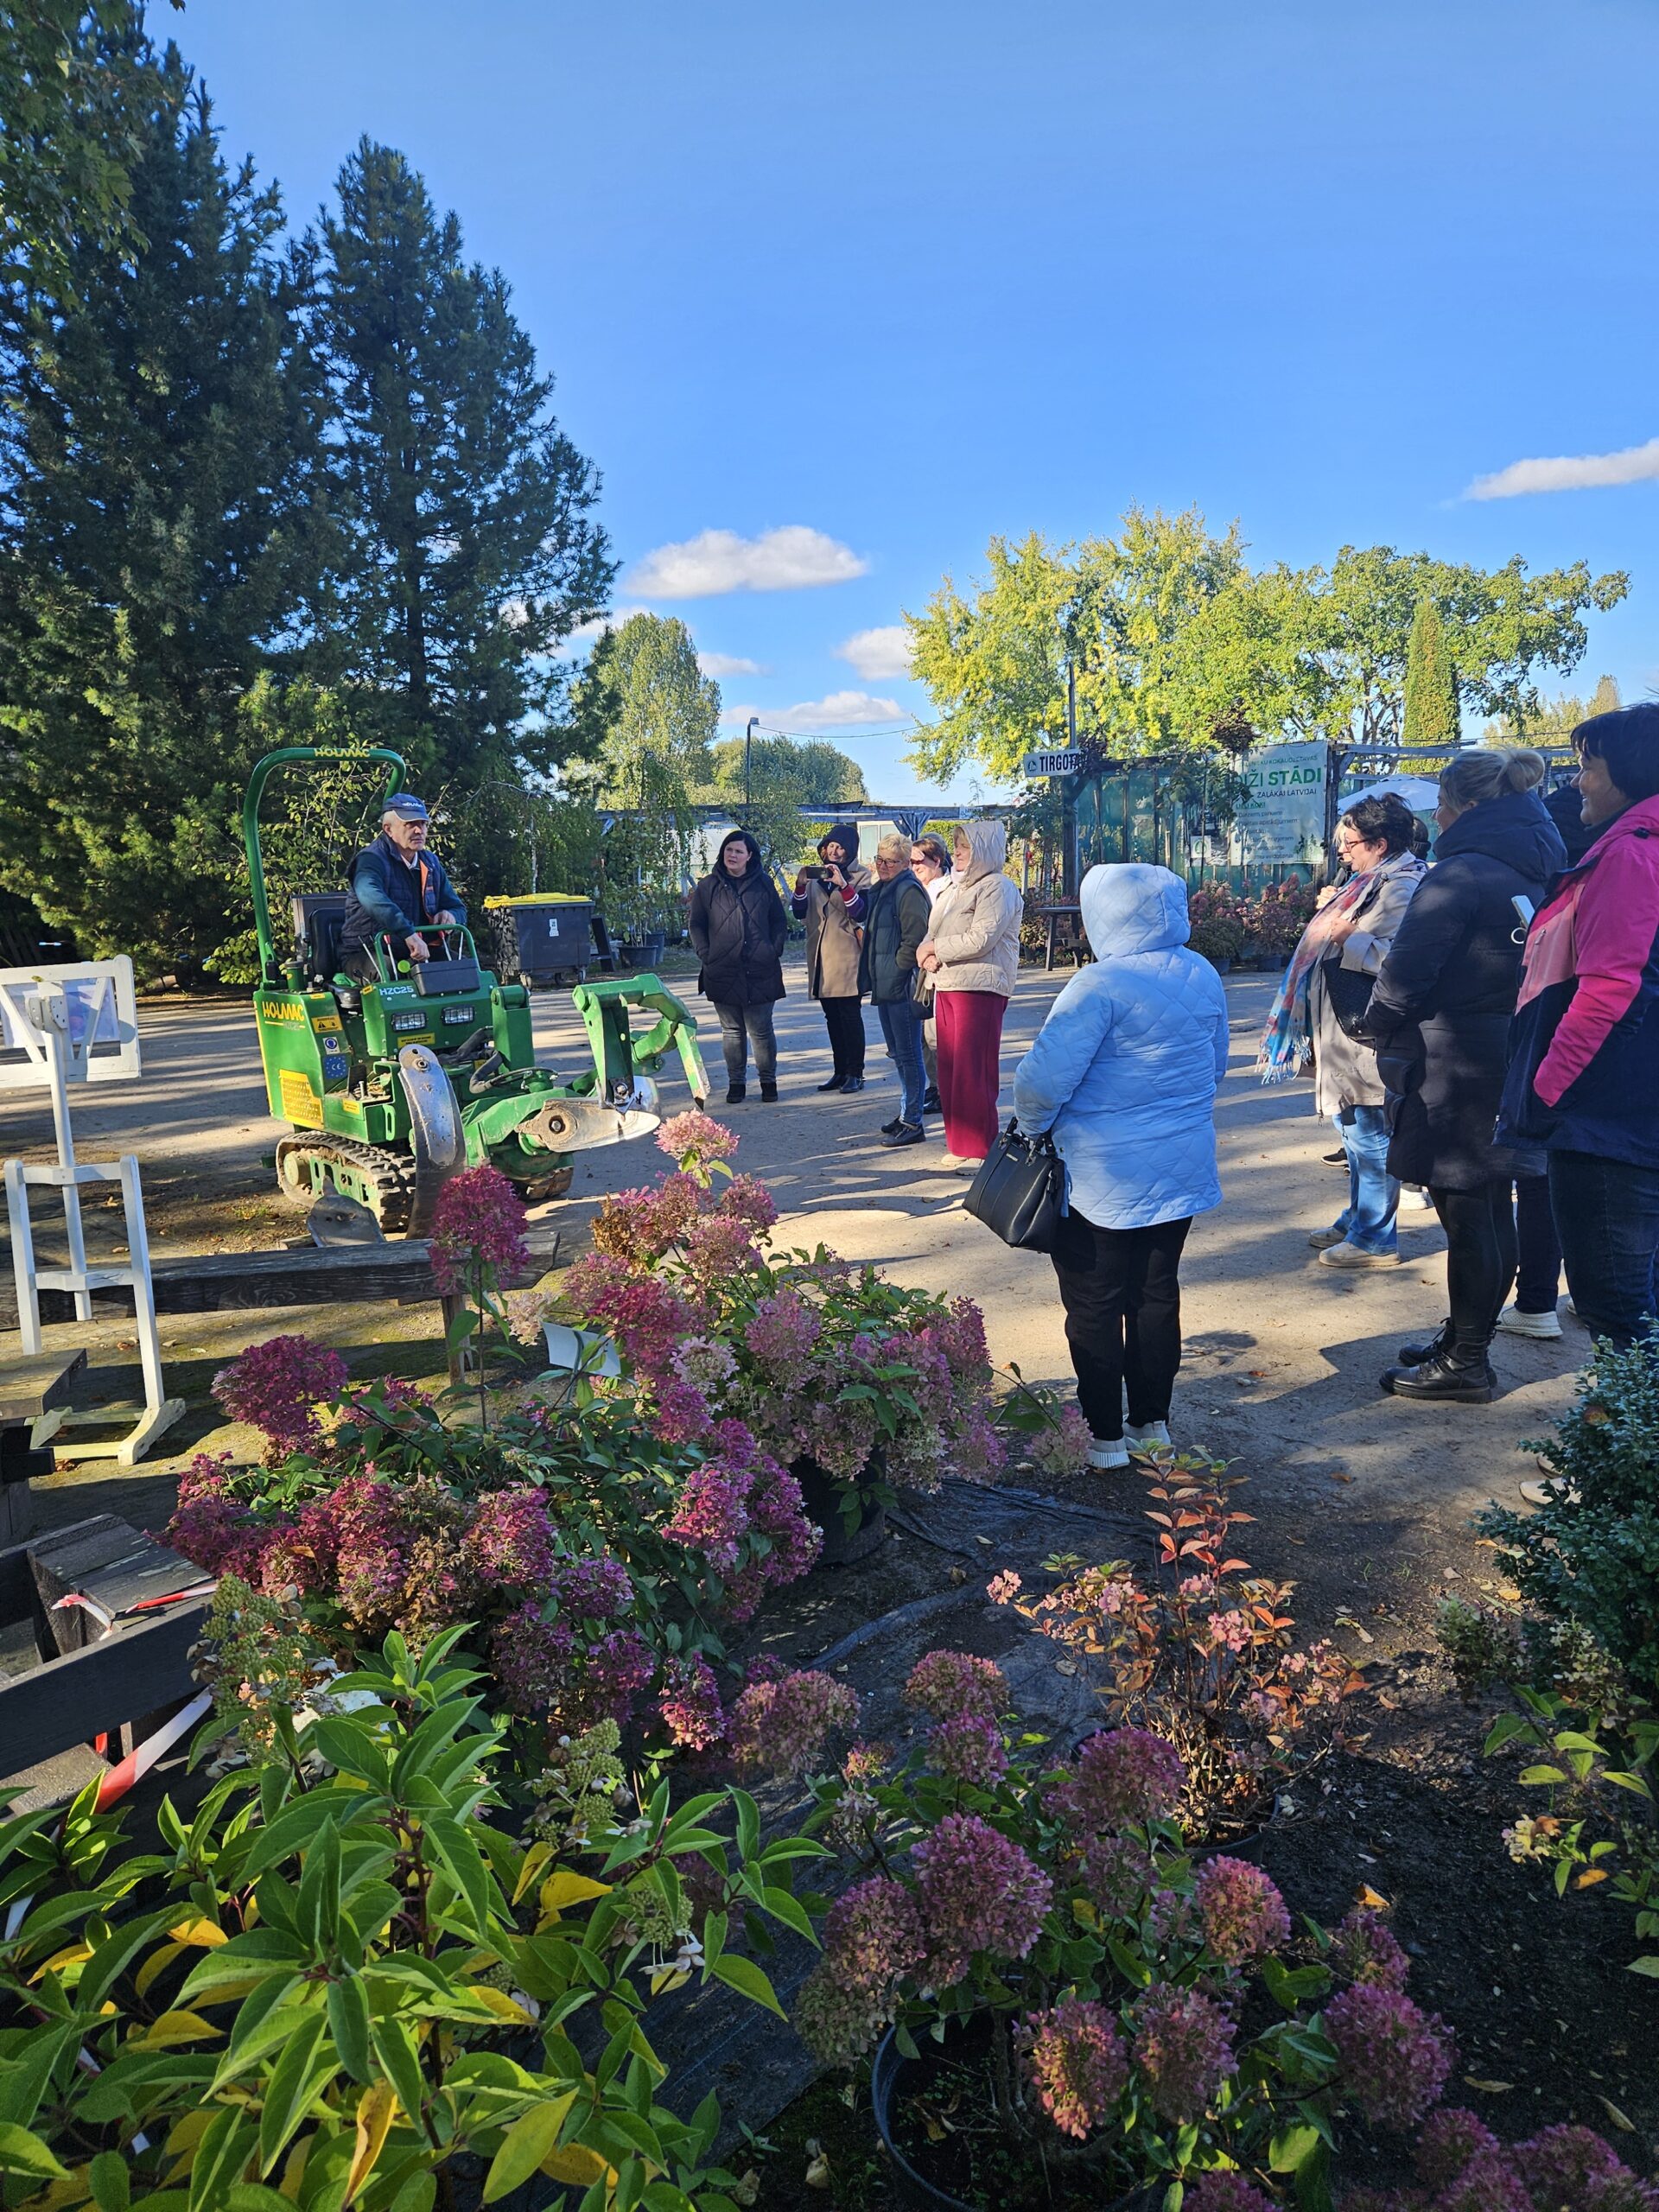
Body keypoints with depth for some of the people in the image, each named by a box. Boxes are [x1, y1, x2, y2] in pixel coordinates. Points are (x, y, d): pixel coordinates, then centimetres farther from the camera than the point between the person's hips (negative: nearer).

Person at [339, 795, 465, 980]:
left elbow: (458, 909, 19)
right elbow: (372, 898, -36)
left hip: (414, 953, 7)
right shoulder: (372, 859, -12)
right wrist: (409, 934, -47)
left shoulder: (431, 863, 12)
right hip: (365, 954, -7)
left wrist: (450, 916, -8)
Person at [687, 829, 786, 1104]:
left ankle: (768, 1081, 16)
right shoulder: (708, 886, 5)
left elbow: (779, 922, 12)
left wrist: (775, 950, 1)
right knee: (732, 1030, 8)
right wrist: (705, 954, 0)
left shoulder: (764, 884, 7)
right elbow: (695, 924, 10)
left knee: (761, 1030, 3)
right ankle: (736, 1082, 18)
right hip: (722, 973, 1)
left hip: (760, 972, -1)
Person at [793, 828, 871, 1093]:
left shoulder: (860, 876, -1)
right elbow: (799, 912, 8)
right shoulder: (815, 875, 13)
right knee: (832, 1017, 10)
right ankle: (840, 1072, 17)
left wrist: (843, 885, -23)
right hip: (820, 957, 6)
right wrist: (801, 885, -8)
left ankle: (855, 1073, 0)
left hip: (846, 957, -5)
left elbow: (861, 913, -14)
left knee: (850, 1015, -5)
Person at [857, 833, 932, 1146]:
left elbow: (915, 939, -20)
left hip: (902, 986, -10)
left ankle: (912, 1122, 1)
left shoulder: (908, 890, -14)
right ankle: (906, 1112, 28)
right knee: (898, 1053, 17)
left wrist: (896, 971, -16)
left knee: (908, 1054, -5)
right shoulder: (881, 890, 15)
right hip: (884, 986, 10)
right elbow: (863, 915, 29)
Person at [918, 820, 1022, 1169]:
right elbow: (931, 935, 17)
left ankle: (979, 1149, -1)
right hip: (946, 986, 9)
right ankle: (959, 1143, 17)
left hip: (979, 988, -8)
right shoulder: (954, 889, 21)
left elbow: (980, 939, -18)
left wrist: (937, 948, -8)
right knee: (949, 1069, 9)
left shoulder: (997, 887, -6)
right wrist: (928, 956, -5)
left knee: (972, 1072, -7)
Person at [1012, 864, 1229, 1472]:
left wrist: (1030, 1123, -1)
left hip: (1103, 1178, -7)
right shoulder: (1203, 976, 4)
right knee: (1156, 1294, 16)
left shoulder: (1101, 983, -20)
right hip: (1182, 1170, 7)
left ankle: (1104, 1435, 14)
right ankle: (1152, 1422, 27)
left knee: (1095, 1306, 5)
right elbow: (1216, 1065, 16)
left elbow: (1045, 1076, -21)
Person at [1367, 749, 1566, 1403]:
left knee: (1465, 1214, 0)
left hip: (1455, 1070, -9)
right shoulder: (1532, 870, 10)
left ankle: (1465, 1363, 10)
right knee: (1490, 1207, 15)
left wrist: (1383, 1025, 0)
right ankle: (1464, 1340, 29)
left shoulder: (1463, 872, -18)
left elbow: (1407, 968, -19)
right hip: (1508, 1061, 9)